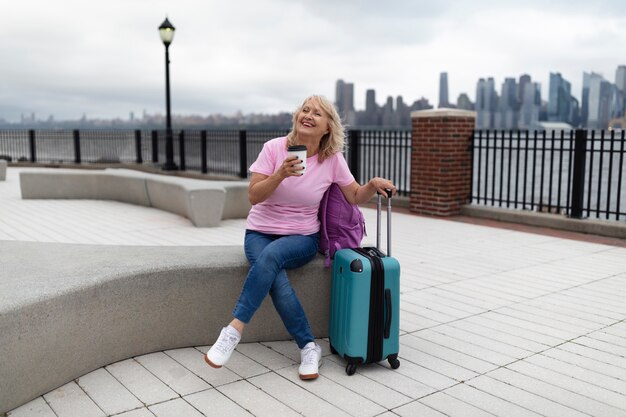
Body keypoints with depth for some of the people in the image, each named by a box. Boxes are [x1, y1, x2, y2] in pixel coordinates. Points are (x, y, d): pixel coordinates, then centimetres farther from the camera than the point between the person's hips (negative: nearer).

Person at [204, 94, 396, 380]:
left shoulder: (333, 159, -3)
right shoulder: (274, 148, -7)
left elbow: (355, 197, 5)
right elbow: (253, 196, -12)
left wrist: (373, 184, -16)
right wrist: (281, 174, -28)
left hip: (302, 237, 0)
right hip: (260, 232, 0)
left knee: (270, 255, -35)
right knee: (279, 286, -30)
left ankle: (234, 331, -28)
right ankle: (309, 347, -12)